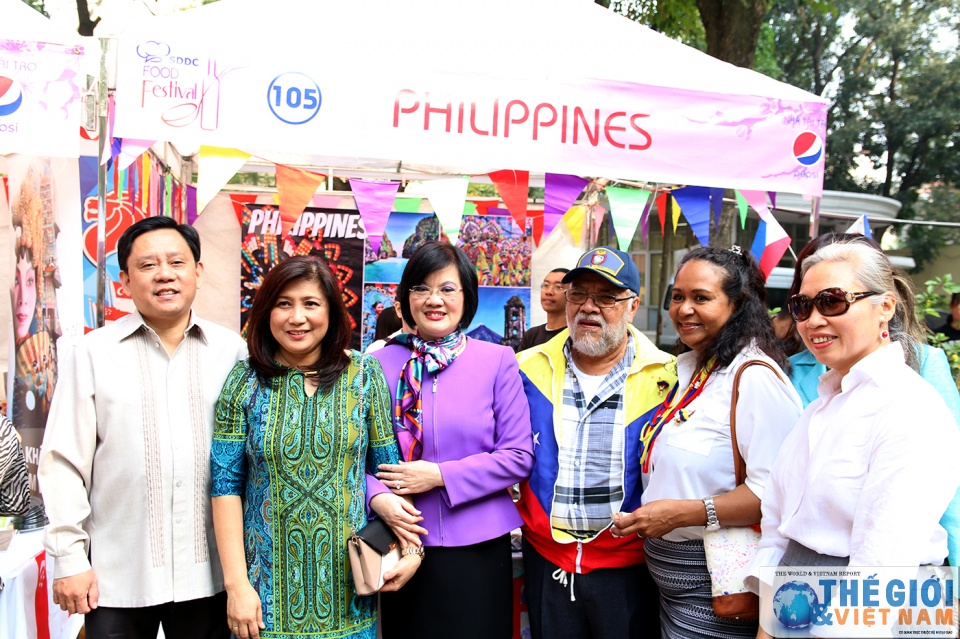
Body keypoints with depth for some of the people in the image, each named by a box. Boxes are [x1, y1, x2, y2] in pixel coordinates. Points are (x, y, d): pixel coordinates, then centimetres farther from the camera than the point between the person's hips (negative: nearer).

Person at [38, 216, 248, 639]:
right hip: (117, 576, -1)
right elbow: (63, 461, 0)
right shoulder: (93, 354, -2)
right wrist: (70, 556, -3)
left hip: (208, 572, 1)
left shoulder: (232, 351, 1)